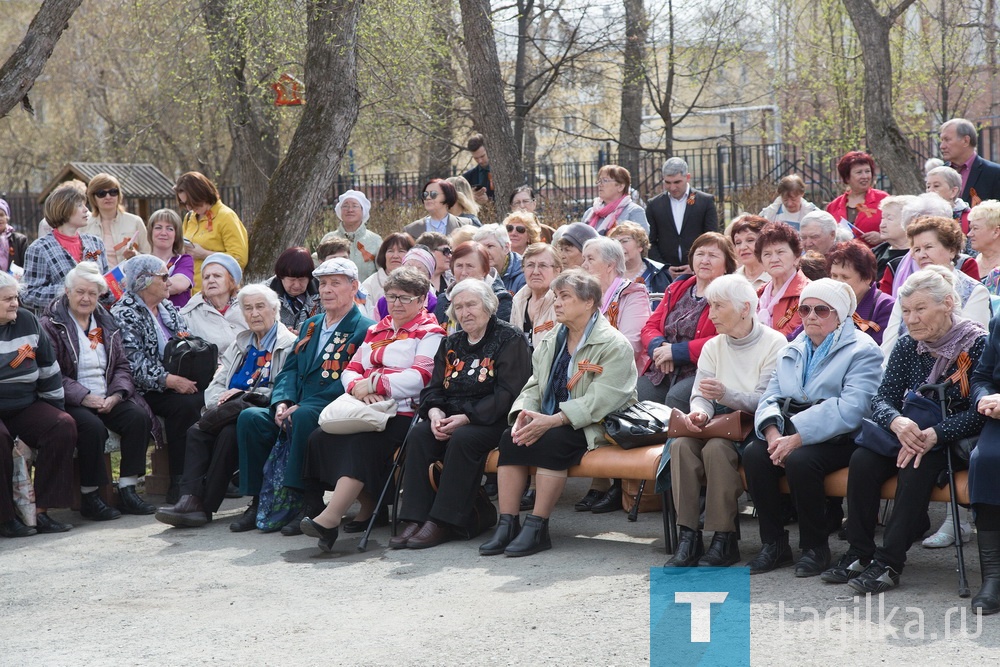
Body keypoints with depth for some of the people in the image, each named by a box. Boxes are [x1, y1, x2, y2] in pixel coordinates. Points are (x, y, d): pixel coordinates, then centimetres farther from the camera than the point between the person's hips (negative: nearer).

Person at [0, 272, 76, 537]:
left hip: (25, 406, 5)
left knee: (64, 426, -21)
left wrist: (56, 409, 13)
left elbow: (49, 368, 14)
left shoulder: (27, 321, 6)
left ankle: (42, 511, -19)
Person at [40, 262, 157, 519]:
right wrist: (84, 397, -19)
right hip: (71, 402, -5)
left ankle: (127, 491, -15)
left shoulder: (106, 323, 18)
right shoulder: (51, 325, 0)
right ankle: (89, 497, -20)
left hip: (108, 400, 6)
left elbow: (122, 365, 15)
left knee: (139, 417, -20)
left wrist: (116, 394, -6)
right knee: (92, 426, -34)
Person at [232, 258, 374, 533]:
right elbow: (289, 369, 17)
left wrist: (301, 407, -21)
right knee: (250, 417, -16)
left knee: (303, 417, -37)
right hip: (298, 407, 7)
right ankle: (258, 502, -11)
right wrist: (282, 403, -6)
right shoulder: (310, 326, 23)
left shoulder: (364, 330, -3)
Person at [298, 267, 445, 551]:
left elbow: (421, 378, -11)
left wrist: (374, 383, -13)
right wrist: (358, 387, -6)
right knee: (320, 438, -19)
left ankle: (329, 518, -39)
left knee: (362, 443, -33)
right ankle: (370, 505, -9)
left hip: (401, 413, -7)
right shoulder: (376, 330, 27)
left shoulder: (430, 332, 4)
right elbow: (351, 370, 19)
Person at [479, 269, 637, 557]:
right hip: (550, 422, 7)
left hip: (593, 427, -7)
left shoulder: (614, 345, -9)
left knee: (552, 440, -33)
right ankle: (507, 524, -22)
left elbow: (599, 401, -20)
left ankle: (537, 528, -28)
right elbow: (535, 385, 13)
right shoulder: (551, 341, 16)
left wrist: (552, 421, -28)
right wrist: (524, 412, -11)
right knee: (510, 438, -20)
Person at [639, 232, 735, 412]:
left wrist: (676, 351, -12)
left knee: (675, 398, -35)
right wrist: (658, 347, -6)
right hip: (663, 372, 5)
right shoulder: (676, 290, 23)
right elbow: (650, 326, 19)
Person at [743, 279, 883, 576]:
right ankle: (773, 544, -11)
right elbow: (770, 398, 11)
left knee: (800, 460, -34)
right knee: (753, 454, -23)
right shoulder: (792, 350, 20)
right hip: (789, 431, 6)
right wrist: (773, 431, -14)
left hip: (837, 438, -6)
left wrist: (798, 438, -24)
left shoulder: (862, 351, -3)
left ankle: (815, 547, -14)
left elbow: (851, 409, -17)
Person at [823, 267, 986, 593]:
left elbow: (980, 413, -19)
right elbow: (882, 399, -3)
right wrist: (897, 422, -27)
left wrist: (933, 435, -32)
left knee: (917, 467, -34)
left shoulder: (977, 344, -13)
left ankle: (889, 562, -32)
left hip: (957, 441, -5)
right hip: (912, 434, 5)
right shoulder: (907, 346, 2)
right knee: (862, 460, -22)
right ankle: (859, 553, -15)